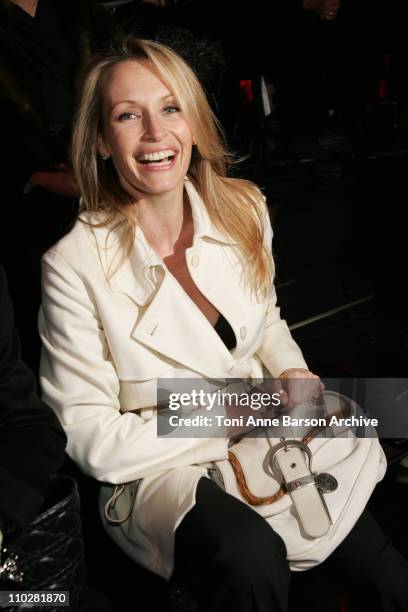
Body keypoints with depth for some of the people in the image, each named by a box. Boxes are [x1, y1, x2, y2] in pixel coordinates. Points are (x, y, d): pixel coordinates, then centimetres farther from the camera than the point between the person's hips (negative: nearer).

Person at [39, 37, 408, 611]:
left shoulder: (242, 208, -2)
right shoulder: (75, 263, -17)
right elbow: (90, 436, -13)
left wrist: (292, 372, -6)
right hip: (154, 471, -3)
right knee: (251, 555, -31)